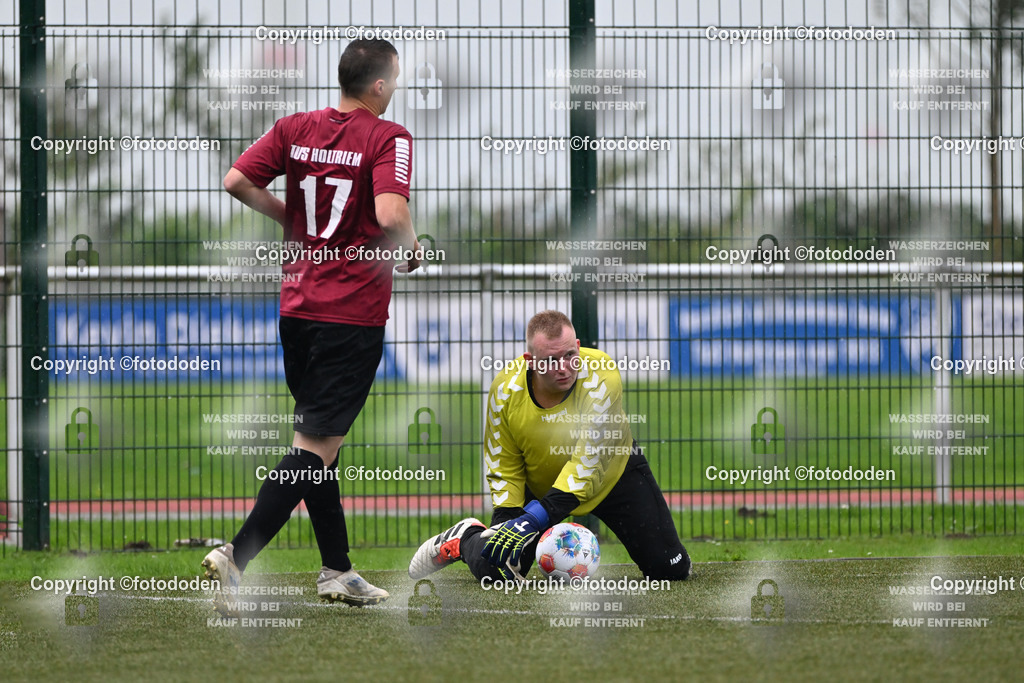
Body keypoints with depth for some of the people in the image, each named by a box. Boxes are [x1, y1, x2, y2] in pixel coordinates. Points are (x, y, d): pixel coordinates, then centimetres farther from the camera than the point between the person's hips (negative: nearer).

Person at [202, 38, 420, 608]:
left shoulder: (295, 129, 6)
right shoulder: (389, 138, -11)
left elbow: (237, 181, 0)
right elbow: (390, 214, -24)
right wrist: (412, 249, -4)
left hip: (298, 304, 7)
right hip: (354, 313, -7)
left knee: (319, 437, 17)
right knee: (316, 445, -7)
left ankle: (337, 570, 24)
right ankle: (237, 556, -18)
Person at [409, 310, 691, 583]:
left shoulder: (600, 375, -35)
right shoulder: (506, 389, -24)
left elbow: (589, 461, -38)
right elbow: (503, 467, -11)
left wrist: (533, 519, -45)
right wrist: (509, 519, -26)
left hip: (612, 473, -1)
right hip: (539, 485, 1)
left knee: (670, 568, -8)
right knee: (493, 571, -8)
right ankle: (464, 539, 26)